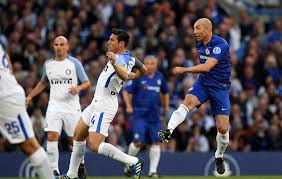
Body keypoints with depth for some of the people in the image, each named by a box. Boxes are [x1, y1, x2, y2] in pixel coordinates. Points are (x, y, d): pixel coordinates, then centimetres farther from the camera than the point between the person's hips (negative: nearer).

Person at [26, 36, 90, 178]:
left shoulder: (74, 63, -2)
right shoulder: (48, 64, 10)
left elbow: (87, 82, 0)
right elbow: (43, 83, 26)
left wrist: (78, 88, -21)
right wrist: (30, 96, 21)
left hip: (72, 106, -2)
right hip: (54, 106, 2)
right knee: (52, 136, -15)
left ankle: (80, 164, 32)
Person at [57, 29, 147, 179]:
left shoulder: (121, 60, -22)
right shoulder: (129, 57, 8)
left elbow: (124, 76, -45)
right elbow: (143, 70, 23)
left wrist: (114, 64, -61)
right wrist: (132, 76, 33)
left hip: (104, 107, -11)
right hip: (97, 103, 11)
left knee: (95, 145, -20)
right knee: (78, 136, 20)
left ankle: (133, 162, -13)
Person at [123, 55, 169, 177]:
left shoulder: (159, 77, 9)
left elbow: (165, 93, 26)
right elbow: (126, 92, -4)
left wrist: (166, 106, 18)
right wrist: (128, 106, -16)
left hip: (155, 116, 4)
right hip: (139, 115, -4)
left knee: (156, 142, -2)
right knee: (138, 142, -12)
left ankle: (153, 170, 6)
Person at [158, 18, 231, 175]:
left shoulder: (220, 44, -20)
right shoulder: (200, 44, 4)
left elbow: (207, 67, -31)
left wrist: (184, 70, -30)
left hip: (220, 87, -5)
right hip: (203, 83, 5)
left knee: (223, 128, -5)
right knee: (188, 101, -28)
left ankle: (219, 157, 21)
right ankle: (168, 131, -46)